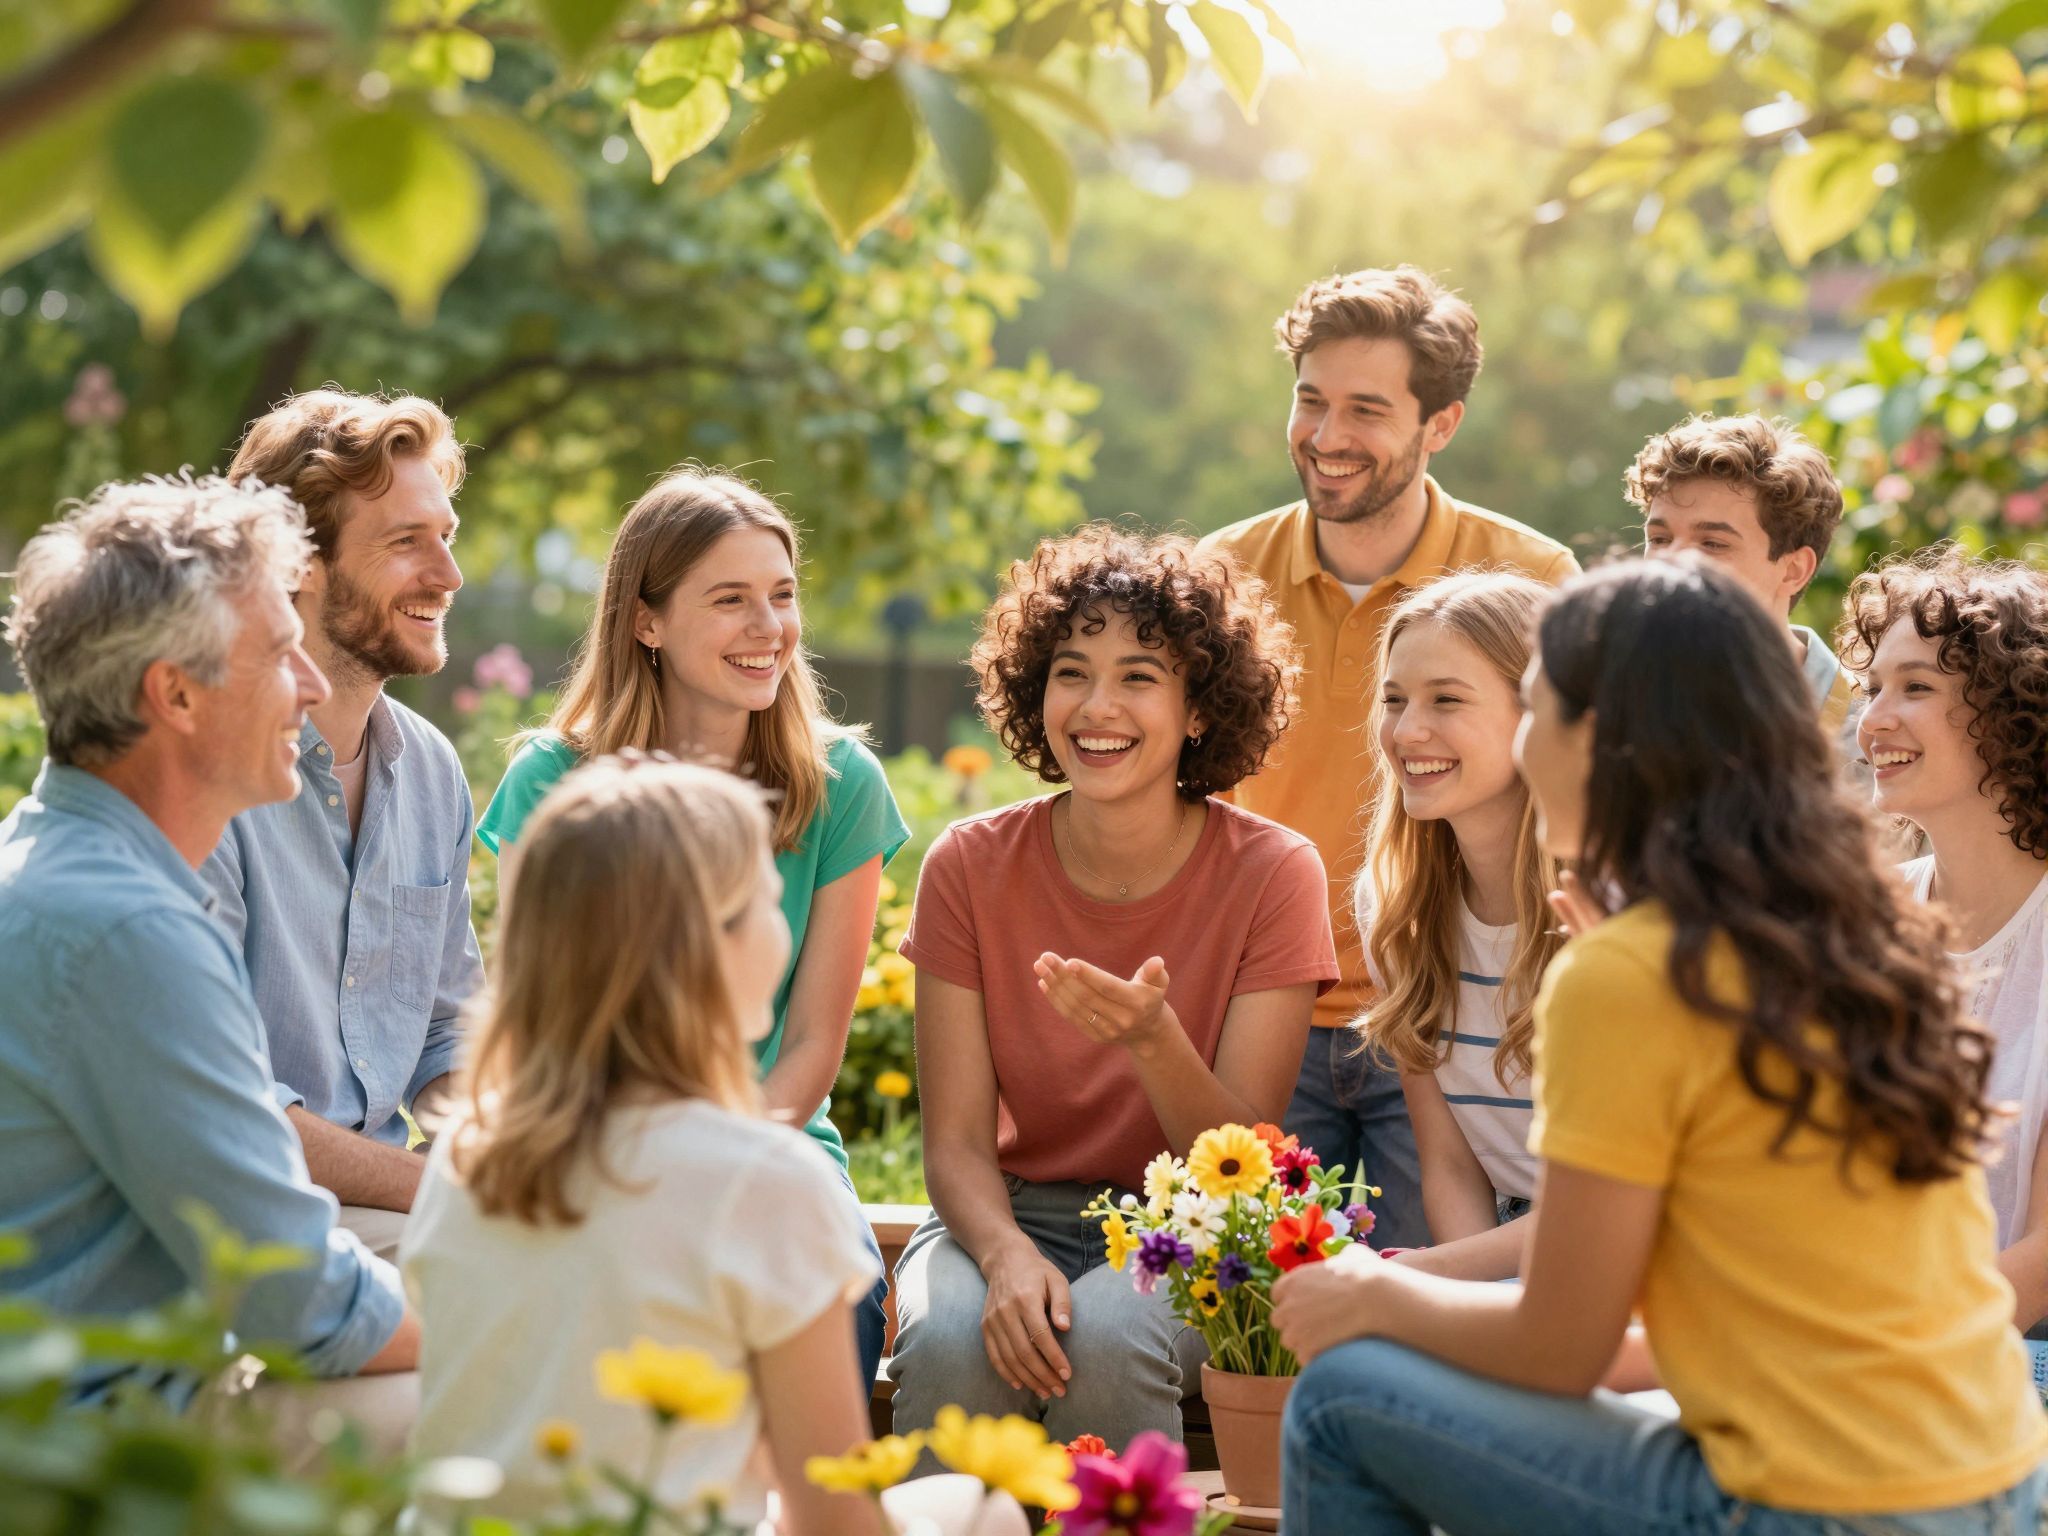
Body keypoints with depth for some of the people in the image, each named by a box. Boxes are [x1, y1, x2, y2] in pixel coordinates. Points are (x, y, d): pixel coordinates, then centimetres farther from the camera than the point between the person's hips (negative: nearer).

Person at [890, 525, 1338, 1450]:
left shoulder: (1273, 876, -10)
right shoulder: (970, 868, -5)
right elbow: (956, 1142, -6)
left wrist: (1153, 1039, -32)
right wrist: (1008, 1255, -28)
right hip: (1012, 1212, 1)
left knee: (1107, 1337, -34)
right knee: (950, 1338, -31)